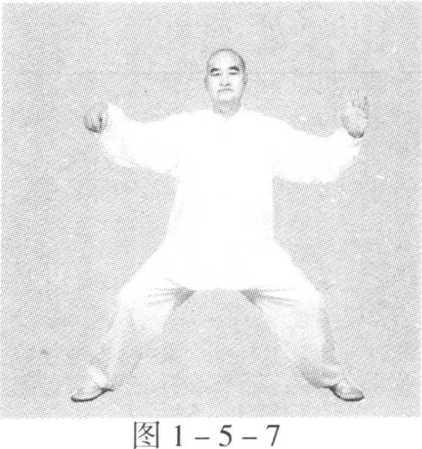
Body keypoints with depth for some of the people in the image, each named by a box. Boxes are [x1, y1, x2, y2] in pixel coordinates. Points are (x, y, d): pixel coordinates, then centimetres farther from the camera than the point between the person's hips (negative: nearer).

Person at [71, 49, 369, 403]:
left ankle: (330, 377, 21)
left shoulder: (268, 132, 1)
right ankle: (104, 377, 16)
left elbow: (321, 161, -2)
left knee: (305, 304, -7)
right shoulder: (185, 129, -1)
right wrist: (108, 122, -30)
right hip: (189, 249, 0)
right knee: (136, 301, -8)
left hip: (253, 250, 0)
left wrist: (350, 135, -21)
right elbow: (134, 144, -9)